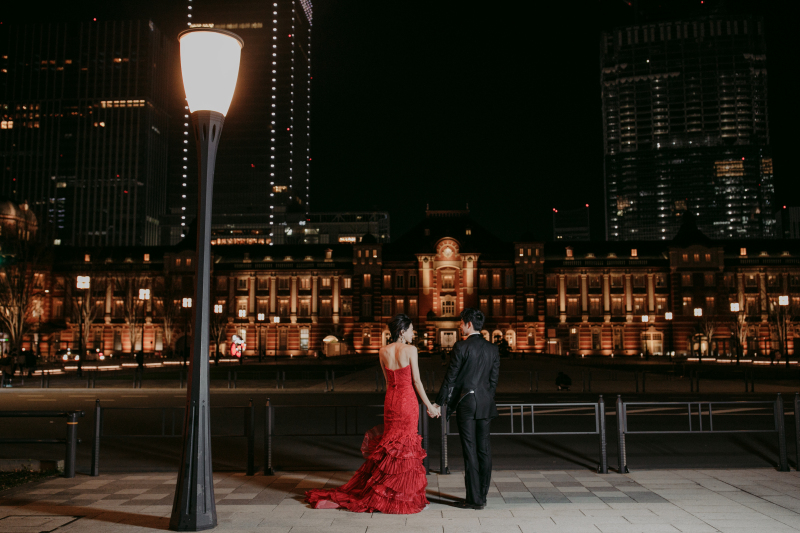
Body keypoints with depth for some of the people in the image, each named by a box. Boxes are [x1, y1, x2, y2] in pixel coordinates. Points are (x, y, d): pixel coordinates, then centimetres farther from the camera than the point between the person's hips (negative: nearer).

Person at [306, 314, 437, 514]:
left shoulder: (383, 351, 4)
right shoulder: (410, 350, -11)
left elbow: (388, 380, 11)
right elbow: (416, 381, -8)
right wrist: (429, 406, 0)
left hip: (390, 400, 5)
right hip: (407, 401, -5)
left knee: (390, 445, 17)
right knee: (405, 446, 4)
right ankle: (397, 496, 11)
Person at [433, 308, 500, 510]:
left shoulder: (461, 347, -9)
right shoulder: (493, 348, 7)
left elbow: (451, 377, -8)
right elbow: (494, 379, 10)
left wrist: (439, 402, -1)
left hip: (465, 402, -5)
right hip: (485, 403, 5)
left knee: (470, 451, -1)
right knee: (484, 449, 9)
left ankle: (474, 499, 3)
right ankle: (482, 496, 16)